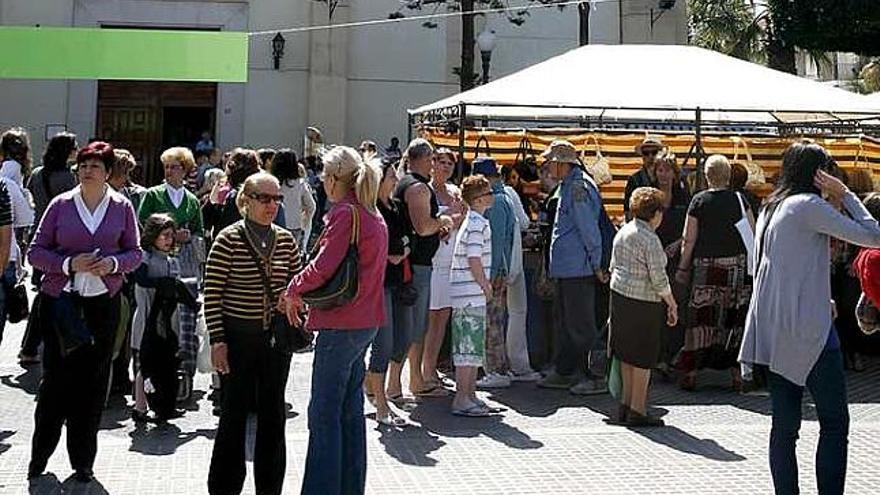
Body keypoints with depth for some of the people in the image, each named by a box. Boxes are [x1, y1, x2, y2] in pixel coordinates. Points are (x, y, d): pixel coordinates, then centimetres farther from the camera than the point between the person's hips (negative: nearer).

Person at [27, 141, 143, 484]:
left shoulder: (122, 207, 4)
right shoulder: (61, 205, 1)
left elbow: (134, 252, 9)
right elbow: (36, 252, 1)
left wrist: (114, 263, -12)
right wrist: (69, 264, -14)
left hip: (103, 302, 1)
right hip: (60, 301, -1)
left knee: (93, 381, 6)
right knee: (56, 376, 0)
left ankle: (83, 461, 18)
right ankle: (40, 455, 18)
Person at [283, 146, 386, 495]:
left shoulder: (345, 213, -14)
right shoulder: (373, 215, 14)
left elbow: (323, 267, -21)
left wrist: (294, 291, -4)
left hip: (341, 323, -9)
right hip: (366, 321, 9)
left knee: (324, 413, -4)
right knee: (351, 408, 16)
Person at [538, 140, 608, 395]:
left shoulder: (579, 186, -16)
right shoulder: (568, 185, 16)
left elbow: (589, 229, -18)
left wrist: (596, 265, -16)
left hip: (578, 269, -11)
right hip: (566, 269, 11)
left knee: (580, 325, -5)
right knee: (565, 323, 16)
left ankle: (595, 377, 1)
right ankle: (565, 373, 25)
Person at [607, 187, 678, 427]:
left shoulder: (622, 232, 10)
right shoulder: (650, 239, -15)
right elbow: (658, 278, -15)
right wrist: (672, 304, -4)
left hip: (619, 296, 8)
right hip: (643, 302, -8)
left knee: (627, 355, 15)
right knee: (643, 358, 0)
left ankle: (625, 405, 20)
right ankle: (637, 411, 3)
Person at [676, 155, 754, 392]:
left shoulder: (699, 200, -2)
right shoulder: (740, 199, 1)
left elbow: (689, 239, -2)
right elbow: (752, 235, 2)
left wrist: (683, 268, 6)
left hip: (705, 267, -1)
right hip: (737, 265, 1)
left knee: (700, 318, 3)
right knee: (734, 319, 7)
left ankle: (691, 372, 6)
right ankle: (736, 371, 10)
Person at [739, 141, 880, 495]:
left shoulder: (771, 208, 15)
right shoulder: (809, 205, -10)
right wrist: (845, 195, -2)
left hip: (774, 333, 8)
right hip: (808, 330, -8)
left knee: (784, 425, 8)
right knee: (834, 422, -1)